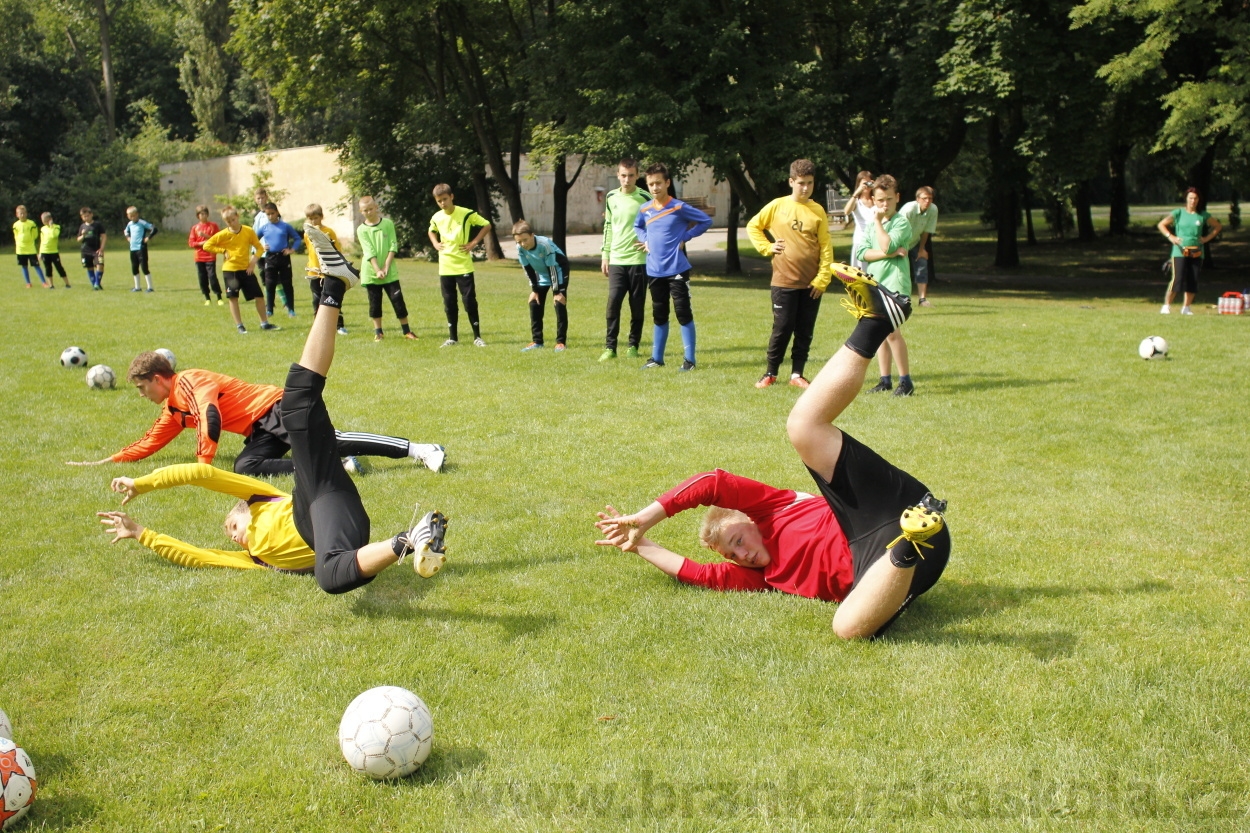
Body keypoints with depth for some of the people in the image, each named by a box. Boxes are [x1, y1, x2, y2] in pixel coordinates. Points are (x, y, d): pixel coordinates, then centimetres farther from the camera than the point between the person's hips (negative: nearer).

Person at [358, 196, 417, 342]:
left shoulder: (388, 223, 2)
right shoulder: (362, 230, 0)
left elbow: (393, 246, -3)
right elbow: (369, 252, -9)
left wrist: (386, 267, -12)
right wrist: (377, 270, -20)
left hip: (390, 272, 0)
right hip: (370, 273, 0)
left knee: (398, 299, -2)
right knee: (375, 302, 5)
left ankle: (407, 331, 6)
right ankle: (378, 332, 15)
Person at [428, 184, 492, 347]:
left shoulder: (466, 214, -8)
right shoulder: (436, 218, 5)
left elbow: (487, 225, -1)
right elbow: (431, 232, 27)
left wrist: (474, 242, -8)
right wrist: (435, 244, 7)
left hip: (464, 266, -4)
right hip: (445, 268, 4)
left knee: (470, 301, -3)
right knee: (449, 304, 7)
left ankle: (477, 337, 6)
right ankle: (452, 338, 16)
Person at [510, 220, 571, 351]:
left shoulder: (545, 245, -36)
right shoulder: (520, 248, -21)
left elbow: (552, 268, -30)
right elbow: (528, 269, -8)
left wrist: (557, 292, -27)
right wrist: (534, 290, -6)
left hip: (558, 270, -6)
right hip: (541, 274, 6)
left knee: (559, 303, -15)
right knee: (534, 304, 0)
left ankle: (561, 341, -8)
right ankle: (537, 341, 9)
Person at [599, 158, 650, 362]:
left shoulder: (645, 198, -4)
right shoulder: (611, 197, 8)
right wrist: (605, 255, 13)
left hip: (639, 260, -2)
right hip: (616, 260, 2)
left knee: (637, 306, 4)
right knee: (613, 303, -6)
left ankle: (633, 345, 15)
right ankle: (610, 347, -1)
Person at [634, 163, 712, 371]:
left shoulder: (679, 208, -9)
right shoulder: (645, 209, 5)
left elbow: (706, 221, -4)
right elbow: (637, 226, 26)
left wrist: (685, 237, -8)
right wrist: (645, 240, 8)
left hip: (676, 269, -5)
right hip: (654, 271, 5)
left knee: (683, 313, -2)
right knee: (659, 316, 14)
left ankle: (689, 359, 4)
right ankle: (657, 358, 23)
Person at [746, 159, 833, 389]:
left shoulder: (818, 211, 3)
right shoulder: (777, 206, 0)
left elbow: (826, 247, 2)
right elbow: (753, 226, 11)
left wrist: (823, 278, -5)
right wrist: (767, 247, -1)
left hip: (811, 283, 2)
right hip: (784, 281, -2)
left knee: (805, 332, 6)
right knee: (782, 329, 1)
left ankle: (797, 374, 17)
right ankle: (770, 373, 15)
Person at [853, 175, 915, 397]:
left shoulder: (901, 222, -5)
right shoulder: (871, 223, 14)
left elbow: (887, 246, -21)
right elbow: (862, 253, 1)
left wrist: (878, 221, -11)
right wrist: (889, 253, -13)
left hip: (894, 283, -7)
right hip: (874, 283, 7)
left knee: (891, 330, -15)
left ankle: (906, 381, -7)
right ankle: (885, 380, 15)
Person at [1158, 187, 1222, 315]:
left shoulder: (1203, 215, 8)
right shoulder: (1179, 213, 2)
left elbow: (1218, 227, 19)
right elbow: (1161, 225, 4)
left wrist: (1207, 238, 6)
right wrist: (1171, 237, -7)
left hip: (1197, 252, 3)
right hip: (1180, 251, -3)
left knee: (1193, 281, 2)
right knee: (1177, 279, -13)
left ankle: (1187, 308, 12)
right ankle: (1166, 305, -5)